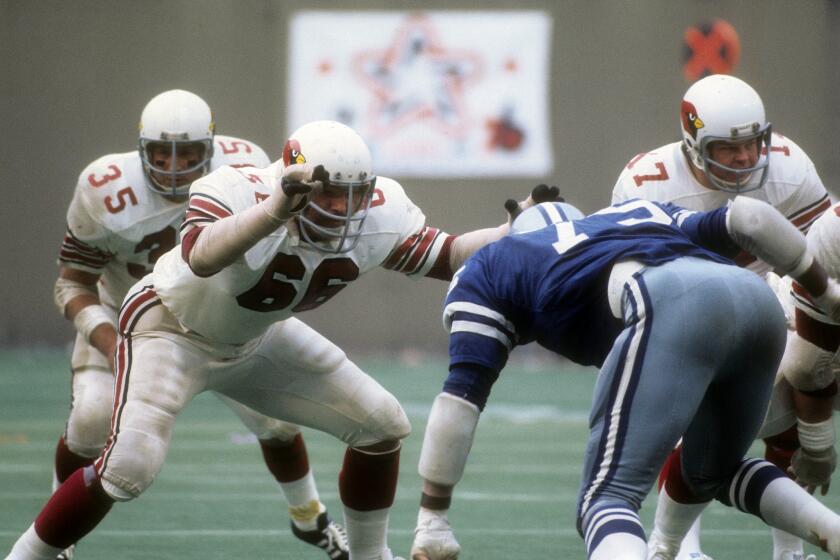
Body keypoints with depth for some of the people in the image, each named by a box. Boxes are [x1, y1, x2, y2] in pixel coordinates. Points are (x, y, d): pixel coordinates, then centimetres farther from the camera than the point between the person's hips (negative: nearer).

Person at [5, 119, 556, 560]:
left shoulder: (378, 214, -20)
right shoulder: (238, 193, -39)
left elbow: (446, 255, -5)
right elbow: (202, 257, -60)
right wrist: (276, 210, -73)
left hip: (254, 339, 7)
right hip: (173, 327, -6)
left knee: (381, 424, 2)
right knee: (128, 467, -25)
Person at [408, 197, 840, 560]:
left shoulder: (491, 268, 28)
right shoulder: (642, 213, 40)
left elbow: (461, 395, 20)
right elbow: (749, 217, 27)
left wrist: (432, 521, 22)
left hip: (671, 306, -6)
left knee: (609, 497, -5)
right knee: (714, 474, 29)